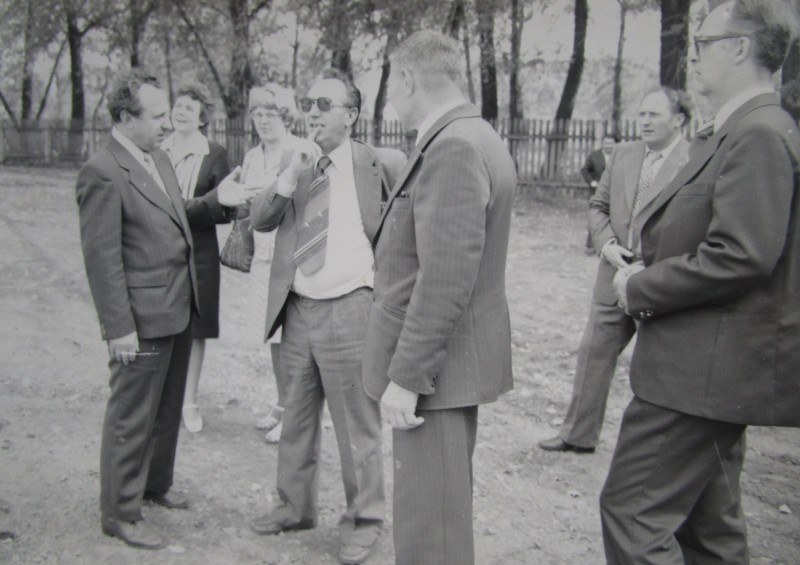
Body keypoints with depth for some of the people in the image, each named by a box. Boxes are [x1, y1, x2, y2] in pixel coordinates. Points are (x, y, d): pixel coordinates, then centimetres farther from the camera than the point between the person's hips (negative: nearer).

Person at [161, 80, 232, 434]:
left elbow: (225, 209, -1)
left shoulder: (214, 154, 1)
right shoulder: (156, 151, 5)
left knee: (194, 329, 6)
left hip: (198, 253, -1)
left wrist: (185, 209, -15)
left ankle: (189, 401, 19)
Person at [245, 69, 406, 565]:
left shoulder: (381, 164, -6)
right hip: (298, 310, 6)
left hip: (349, 311, -6)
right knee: (297, 420, 19)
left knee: (358, 427, 4)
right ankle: (295, 507, 37)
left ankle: (364, 521, 23)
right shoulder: (298, 165, 9)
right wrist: (288, 179, -12)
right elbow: (260, 220, 2)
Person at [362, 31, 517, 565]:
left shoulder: (453, 147, -20)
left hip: (436, 364, -10)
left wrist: (405, 376, -22)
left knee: (428, 521, 1)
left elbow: (446, 279, -25)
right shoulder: (475, 137, 13)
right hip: (457, 357, 10)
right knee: (445, 504, 22)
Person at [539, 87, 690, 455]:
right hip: (615, 275, 6)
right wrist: (607, 244, -4)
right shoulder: (623, 154, 9)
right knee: (594, 353, 11)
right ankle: (579, 434, 26)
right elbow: (598, 206, 13)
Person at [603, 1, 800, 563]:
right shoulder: (739, 132, 15)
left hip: (707, 368, -11)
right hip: (713, 368, 11)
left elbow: (741, 256, -26)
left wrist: (641, 290, -15)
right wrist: (647, 276, 5)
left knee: (632, 510, -6)